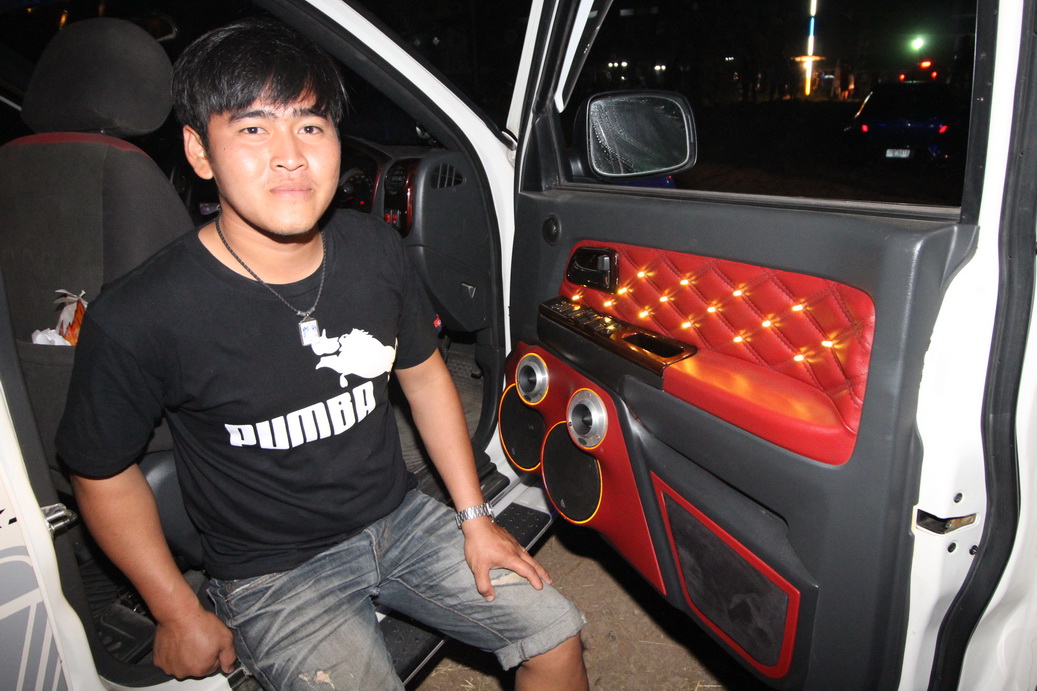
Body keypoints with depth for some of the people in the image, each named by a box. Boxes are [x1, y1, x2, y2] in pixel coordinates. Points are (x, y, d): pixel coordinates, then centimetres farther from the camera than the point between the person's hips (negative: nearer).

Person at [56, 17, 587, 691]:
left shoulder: (375, 250, -9)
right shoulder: (136, 320, -22)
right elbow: (103, 473, -6)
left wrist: (475, 517, 3)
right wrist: (179, 614, -2)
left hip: (399, 516, 4)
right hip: (275, 574, -3)